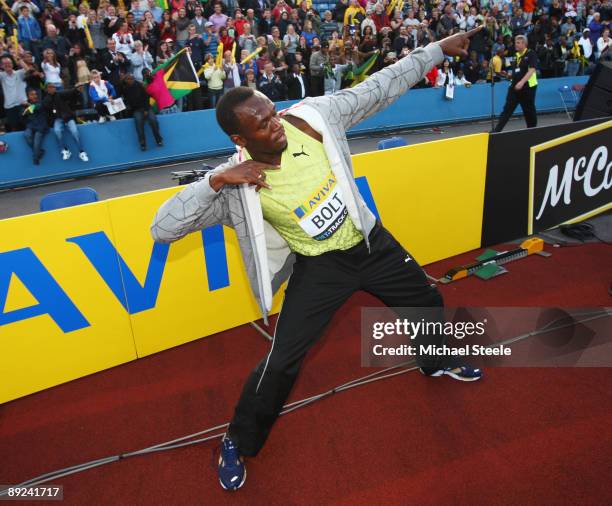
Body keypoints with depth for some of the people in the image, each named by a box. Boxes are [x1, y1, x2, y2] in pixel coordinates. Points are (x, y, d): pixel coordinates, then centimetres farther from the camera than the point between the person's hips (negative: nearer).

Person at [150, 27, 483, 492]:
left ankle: (435, 363, 56)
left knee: (428, 300, 20)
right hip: (319, 265, -4)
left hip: (370, 241, 5)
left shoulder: (313, 115, -18)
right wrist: (215, 181, -38)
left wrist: (439, 49, -4)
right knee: (281, 363, -6)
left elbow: (381, 88, -7)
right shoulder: (235, 184, -25)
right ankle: (238, 444, 24)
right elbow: (163, 229, -26)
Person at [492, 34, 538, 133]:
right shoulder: (516, 55, 12)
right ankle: (496, 131, -6)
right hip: (515, 86, 6)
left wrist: (522, 82, -30)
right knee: (507, 109, -1)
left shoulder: (531, 54, -8)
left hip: (528, 87, -6)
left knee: (529, 111, 5)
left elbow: (532, 70, -20)